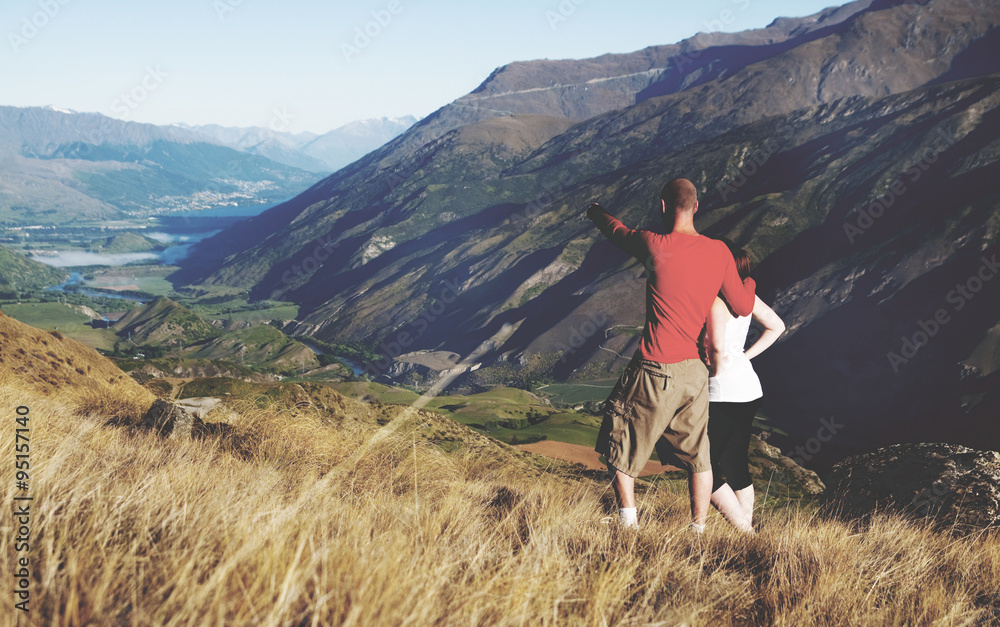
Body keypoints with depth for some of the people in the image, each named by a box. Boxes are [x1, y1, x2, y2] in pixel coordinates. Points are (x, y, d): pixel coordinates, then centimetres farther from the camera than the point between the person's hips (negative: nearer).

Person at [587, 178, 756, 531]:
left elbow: (618, 231, 7)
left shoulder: (655, 246, -14)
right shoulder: (719, 252, 0)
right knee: (698, 458, 18)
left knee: (621, 449, 13)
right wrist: (749, 281, 31)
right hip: (694, 373, 5)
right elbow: (743, 307, 8)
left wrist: (596, 213, 29)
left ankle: (628, 527, 17)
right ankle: (699, 531, 27)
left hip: (654, 373, -5)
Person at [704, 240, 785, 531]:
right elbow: (777, 326, 18)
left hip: (725, 394, -9)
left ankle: (744, 532, -4)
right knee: (735, 465, 16)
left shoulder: (716, 300, -17)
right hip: (750, 390, 9)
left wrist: (717, 372, -11)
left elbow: (717, 347, -29)